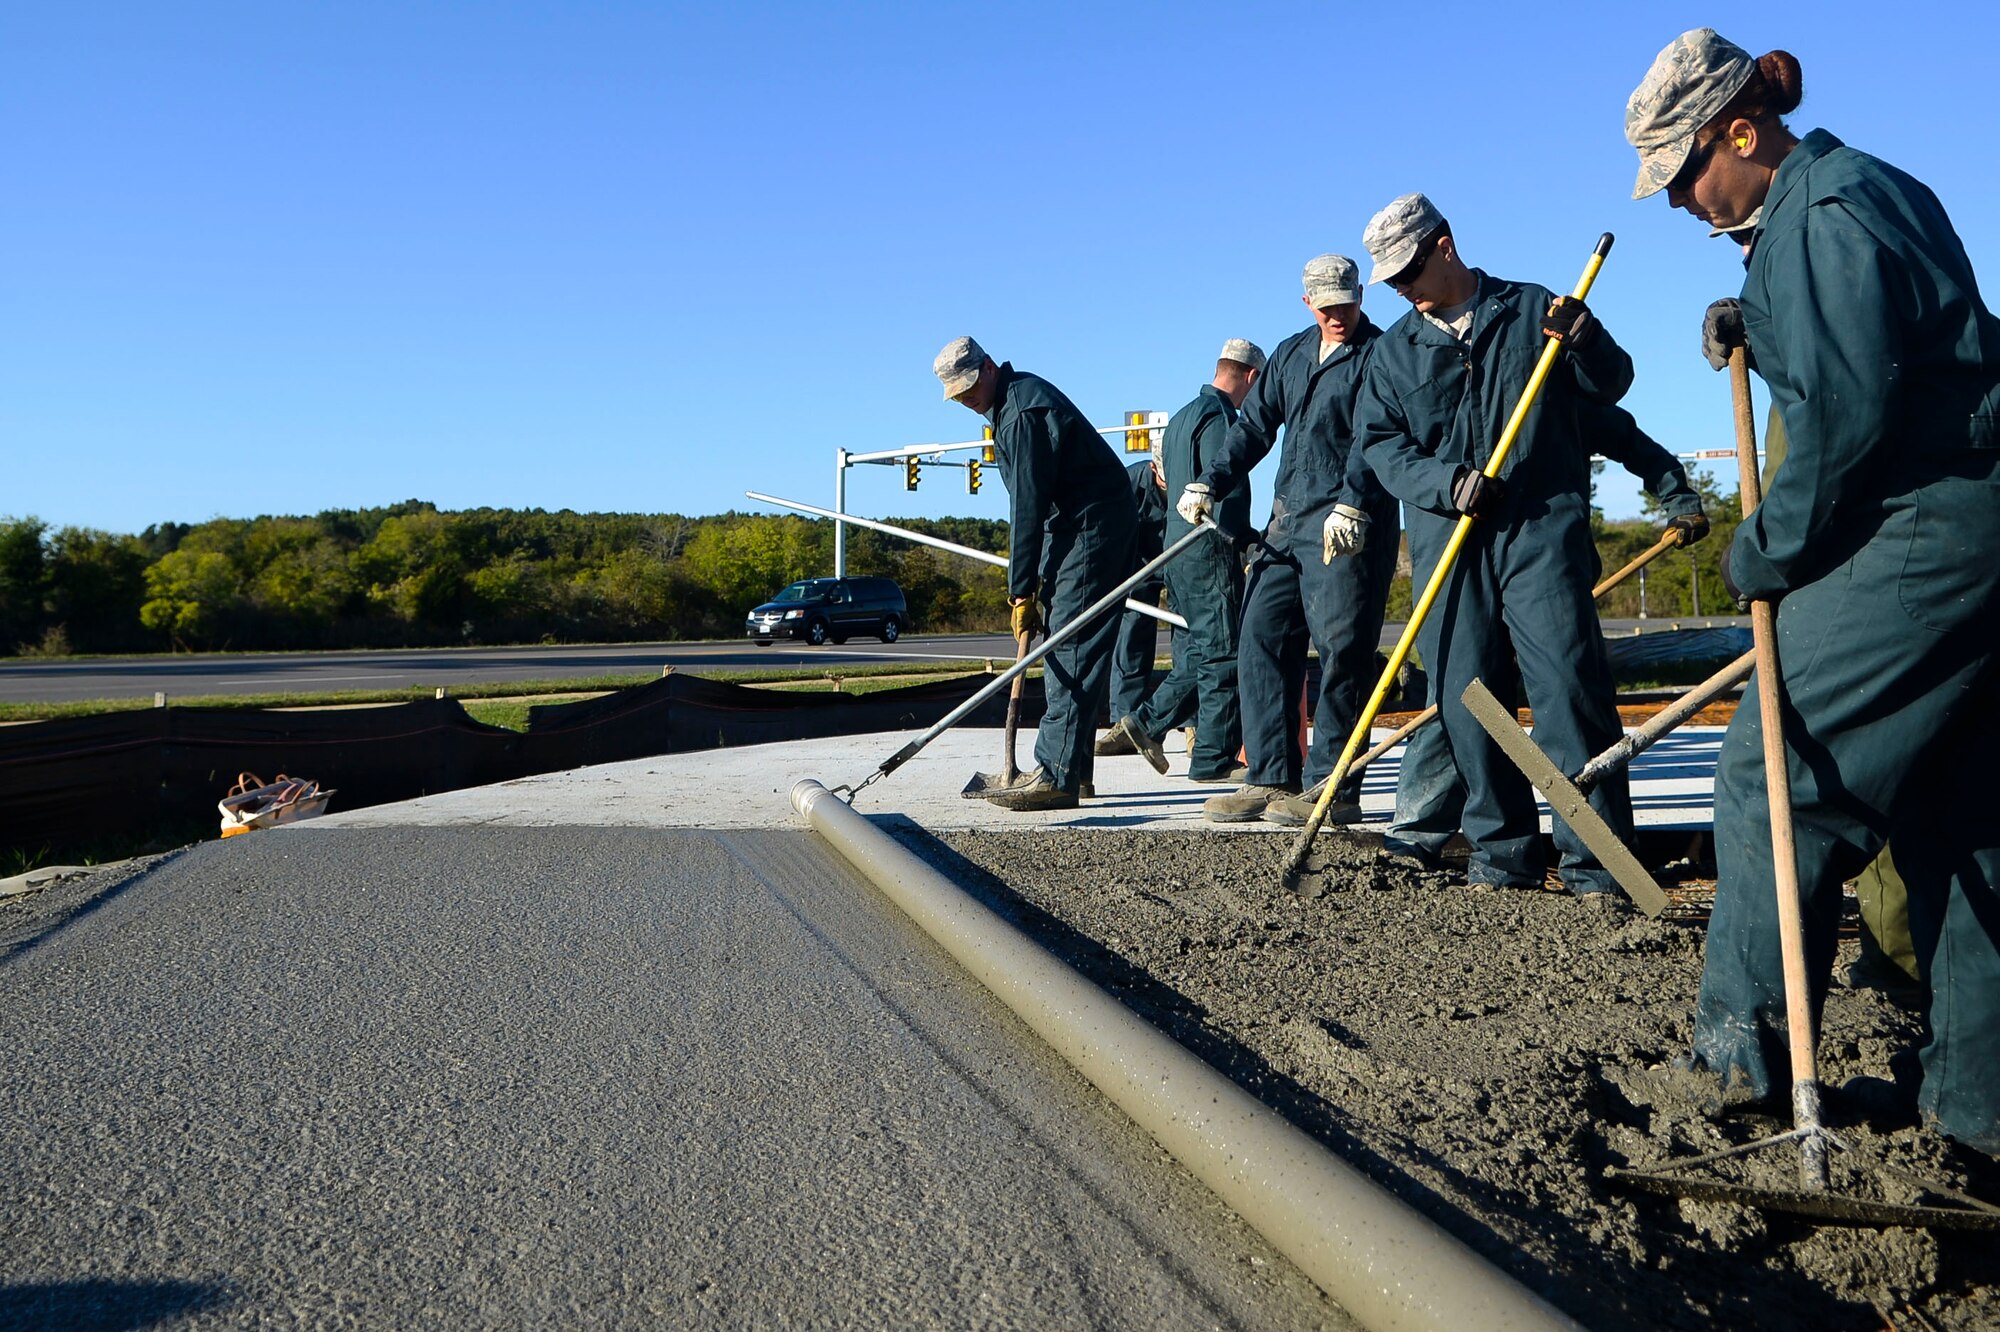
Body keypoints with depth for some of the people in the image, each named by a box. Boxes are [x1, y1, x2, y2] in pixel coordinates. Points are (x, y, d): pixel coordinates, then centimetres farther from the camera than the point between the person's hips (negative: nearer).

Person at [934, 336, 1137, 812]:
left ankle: (1057, 776, -18)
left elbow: (1028, 505, -20)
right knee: (1060, 641, 10)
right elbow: (1029, 501, 18)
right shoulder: (1009, 402, 14)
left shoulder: (1024, 411, -19)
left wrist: (1023, 591, -18)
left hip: (1091, 526, -11)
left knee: (1071, 645, -15)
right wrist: (1027, 585, 16)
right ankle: (1070, 767, 14)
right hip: (1071, 526, 11)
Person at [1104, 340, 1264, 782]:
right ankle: (1213, 758, -1)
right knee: (1222, 654, -4)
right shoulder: (1219, 418, -12)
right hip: (1210, 551, -9)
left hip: (1178, 548, 9)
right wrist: (1248, 543, -10)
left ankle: (1146, 722, 12)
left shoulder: (1182, 417, 19)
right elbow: (1225, 489, -19)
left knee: (1196, 651, 16)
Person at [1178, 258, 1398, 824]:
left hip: (1349, 529, -7)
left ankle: (1333, 788, -2)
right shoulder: (1291, 354, 19)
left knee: (1339, 652, -8)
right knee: (1260, 641, 3)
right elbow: (1254, 425, 18)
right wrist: (1210, 483, 6)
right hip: (1286, 523, 7)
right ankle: (1271, 779, 8)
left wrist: (1352, 503, -29)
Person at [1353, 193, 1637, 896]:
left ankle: (1595, 858, -6)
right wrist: (1444, 482, -11)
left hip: (1542, 529, -3)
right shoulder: (1393, 350, 16)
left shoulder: (1535, 309, 11)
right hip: (1448, 541, 3)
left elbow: (1611, 385, 11)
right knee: (1465, 699, 2)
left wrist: (1583, 341, -10)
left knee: (1568, 685, -10)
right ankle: (1502, 852, 12)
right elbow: (1379, 442, 6)